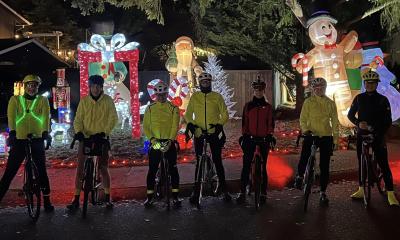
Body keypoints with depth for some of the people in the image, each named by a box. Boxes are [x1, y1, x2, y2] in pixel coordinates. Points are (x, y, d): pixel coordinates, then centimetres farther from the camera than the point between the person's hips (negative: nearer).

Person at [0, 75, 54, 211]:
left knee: (42, 171, 5)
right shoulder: (15, 100, 6)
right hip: (19, 140, 0)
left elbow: (45, 116, -10)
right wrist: (12, 132, -28)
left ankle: (47, 201, 14)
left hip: (37, 140, 0)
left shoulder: (43, 100, 6)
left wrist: (45, 132, -27)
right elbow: (11, 116, -11)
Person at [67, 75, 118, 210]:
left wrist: (104, 132, -21)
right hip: (85, 138, 1)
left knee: (103, 168, 4)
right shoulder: (84, 101, 3)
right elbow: (78, 119, 0)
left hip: (101, 139, -1)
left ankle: (107, 197, 16)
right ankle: (76, 199, 7)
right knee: (80, 168, -1)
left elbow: (113, 118, -8)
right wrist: (78, 131, -20)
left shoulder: (108, 100, -1)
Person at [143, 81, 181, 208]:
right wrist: (151, 138, -15)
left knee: (173, 169, 0)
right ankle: (149, 197, 13)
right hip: (155, 142, 1)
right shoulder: (150, 108, 6)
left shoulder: (173, 108, 1)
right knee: (152, 170, 3)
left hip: (169, 142, -1)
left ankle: (175, 196, 9)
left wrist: (170, 141, -19)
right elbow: (145, 126, 1)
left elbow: (175, 126, -6)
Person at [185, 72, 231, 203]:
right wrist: (189, 123, -10)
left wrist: (219, 124, -15)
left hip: (214, 133, -1)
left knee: (217, 160, 1)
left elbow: (225, 114, 3)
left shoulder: (217, 97, 4)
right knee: (199, 162, 5)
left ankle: (223, 187, 15)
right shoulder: (194, 97, 7)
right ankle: (196, 190, 12)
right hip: (199, 133, 1)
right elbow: (188, 114, 9)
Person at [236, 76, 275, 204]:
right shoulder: (248, 106, 7)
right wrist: (244, 135, -3)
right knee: (246, 166, -2)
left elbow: (271, 123, 5)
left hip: (264, 139, 0)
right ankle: (242, 192, 4)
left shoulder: (268, 107, 6)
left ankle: (263, 193, 14)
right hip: (250, 139, 0)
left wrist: (270, 135, -8)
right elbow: (244, 122, 6)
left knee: (263, 166, 5)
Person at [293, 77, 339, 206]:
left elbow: (335, 122, 10)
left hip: (326, 137, 2)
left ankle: (323, 192, 16)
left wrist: (335, 139, 6)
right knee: (304, 159, -10)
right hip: (311, 135, -1)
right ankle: (299, 176, 25)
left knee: (324, 166, 3)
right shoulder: (308, 102, 2)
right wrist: (305, 130, -18)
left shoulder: (330, 103, 7)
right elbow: (303, 119, -1)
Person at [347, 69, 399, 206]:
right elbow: (350, 115, 6)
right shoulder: (359, 98, 5)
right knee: (361, 162, 8)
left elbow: (388, 121, -3)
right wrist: (358, 123, -14)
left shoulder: (383, 100, -1)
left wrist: (380, 134, -18)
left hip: (378, 136, -2)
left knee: (383, 164, -6)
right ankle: (361, 190, 19)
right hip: (362, 134, 3)